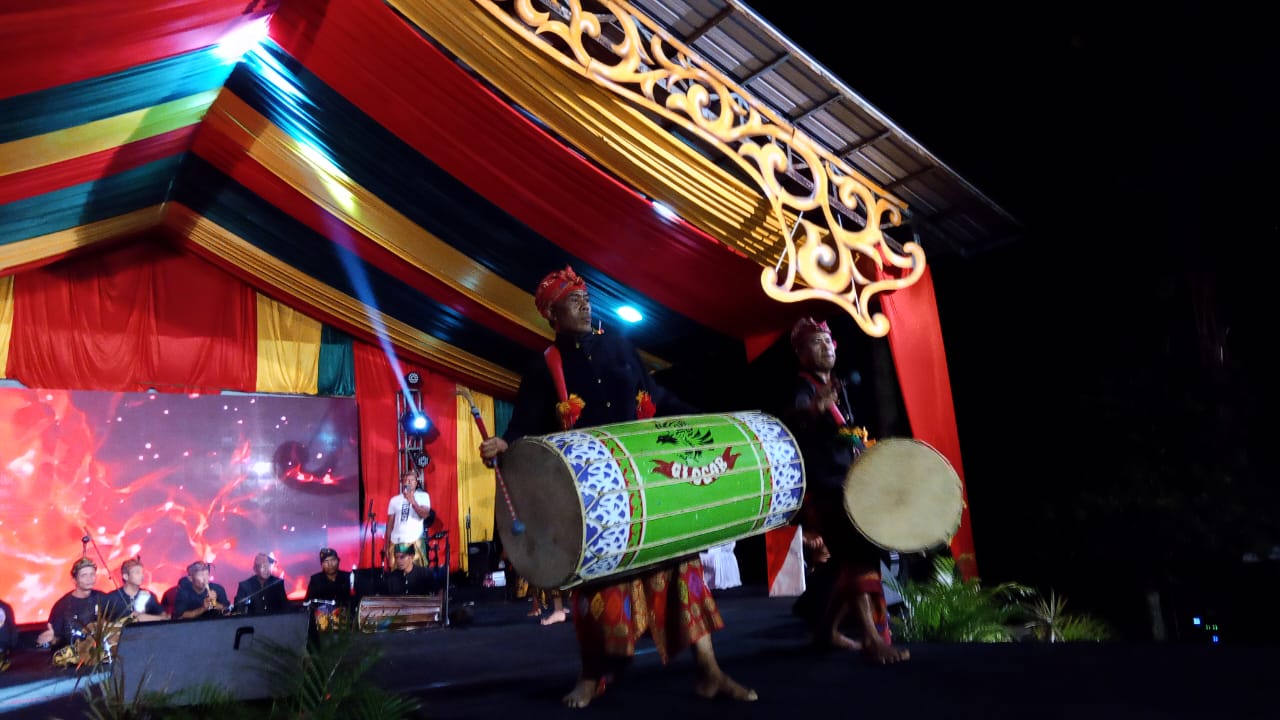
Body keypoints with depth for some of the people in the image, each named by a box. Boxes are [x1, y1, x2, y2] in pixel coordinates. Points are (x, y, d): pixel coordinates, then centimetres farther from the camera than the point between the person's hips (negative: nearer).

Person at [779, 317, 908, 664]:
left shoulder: (838, 388, 15)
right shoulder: (802, 388, -11)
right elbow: (790, 419, -35)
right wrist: (814, 408, -56)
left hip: (848, 480, 9)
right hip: (822, 483, -9)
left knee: (847, 556, 11)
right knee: (859, 549, -19)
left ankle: (828, 628, 24)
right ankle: (871, 638, -18)